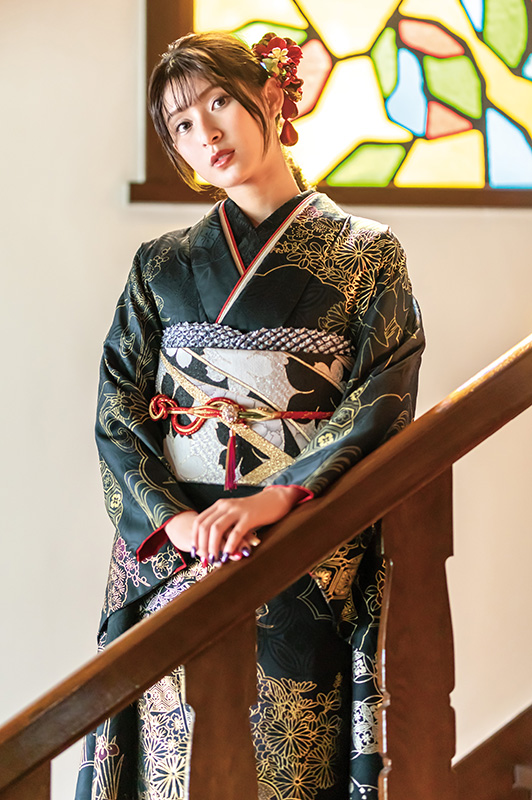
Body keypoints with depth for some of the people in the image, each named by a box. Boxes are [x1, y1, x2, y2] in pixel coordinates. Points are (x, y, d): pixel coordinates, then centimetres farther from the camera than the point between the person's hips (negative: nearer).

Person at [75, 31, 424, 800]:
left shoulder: (366, 256, 5)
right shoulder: (161, 266, 13)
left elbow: (380, 410, -6)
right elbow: (117, 415, 6)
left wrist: (277, 499, -21)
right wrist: (170, 516, -12)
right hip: (171, 556, 2)